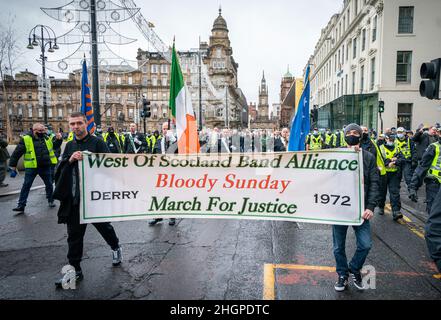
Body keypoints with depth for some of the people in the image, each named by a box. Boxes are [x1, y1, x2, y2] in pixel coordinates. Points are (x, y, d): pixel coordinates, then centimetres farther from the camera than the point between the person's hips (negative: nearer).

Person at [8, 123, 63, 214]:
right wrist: (13, 164, -3)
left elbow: (55, 145, 21)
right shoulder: (26, 139, -6)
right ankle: (21, 206, 5)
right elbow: (17, 152, -4)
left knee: (49, 184, 13)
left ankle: (50, 200, 31)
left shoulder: (47, 138, 7)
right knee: (26, 186, -1)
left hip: (45, 167, 4)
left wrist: (59, 139, 1)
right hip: (31, 167, -4)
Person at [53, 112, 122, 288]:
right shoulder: (70, 146, 11)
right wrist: (70, 160, -12)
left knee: (103, 226, 13)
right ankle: (75, 270, 19)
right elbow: (60, 169, 6)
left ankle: (116, 247, 41)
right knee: (74, 234, 8)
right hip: (74, 198, 4)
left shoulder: (98, 142, -4)